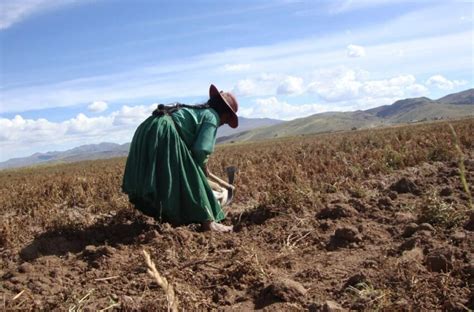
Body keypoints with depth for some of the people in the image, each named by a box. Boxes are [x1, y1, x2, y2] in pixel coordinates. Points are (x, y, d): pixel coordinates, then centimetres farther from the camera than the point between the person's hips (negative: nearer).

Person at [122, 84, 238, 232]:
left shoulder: (196, 110, 30)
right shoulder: (212, 116, 5)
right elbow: (200, 149, -7)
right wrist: (203, 167, 11)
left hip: (147, 131, 9)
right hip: (165, 133, -9)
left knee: (162, 180, 19)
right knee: (190, 179, -4)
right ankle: (208, 222, 1)